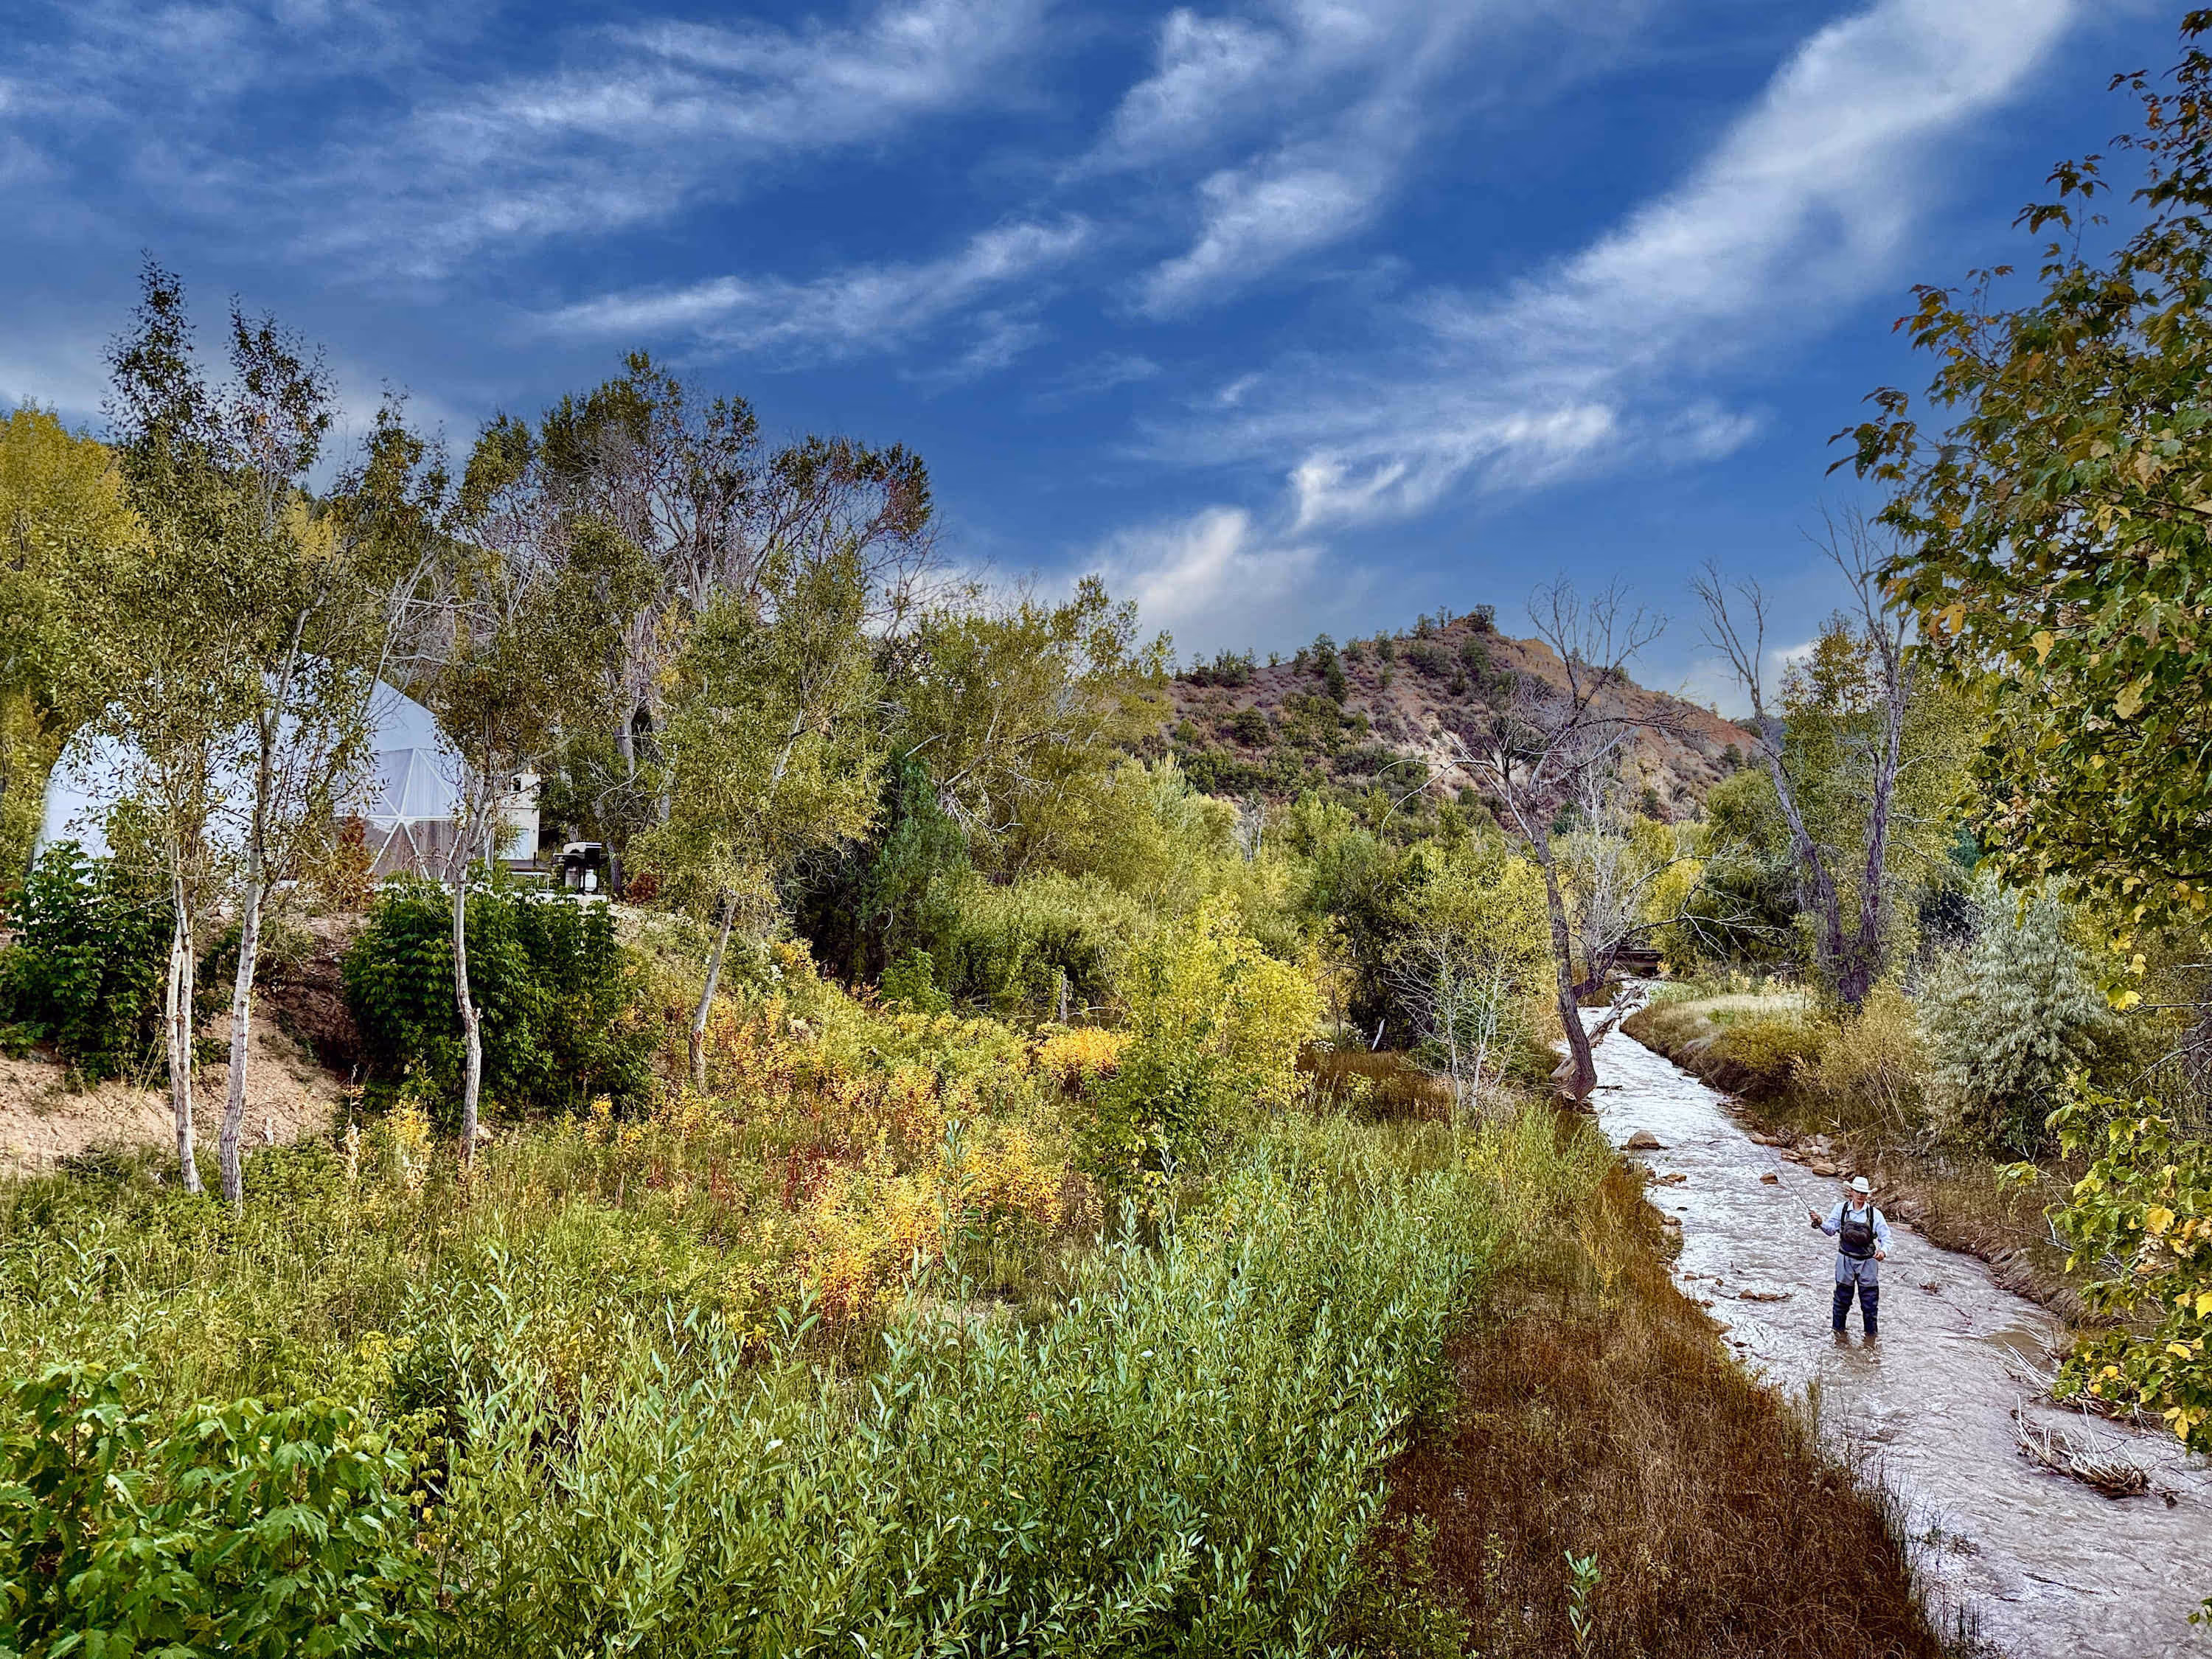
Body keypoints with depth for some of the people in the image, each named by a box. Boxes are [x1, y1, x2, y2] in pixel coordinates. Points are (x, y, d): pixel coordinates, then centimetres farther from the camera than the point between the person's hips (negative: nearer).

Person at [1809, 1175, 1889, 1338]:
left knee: (1870, 1303, 4)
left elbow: (1886, 1236, -5)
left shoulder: (1875, 1214, -2)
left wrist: (1883, 1251, -25)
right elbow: (1831, 1229, 0)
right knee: (1842, 1299, 11)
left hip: (1867, 1262, -1)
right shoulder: (1841, 1208, 1)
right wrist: (1820, 1222, -21)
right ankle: (1839, 1330, 26)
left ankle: (1871, 1334, 19)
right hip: (1845, 1260, 1)